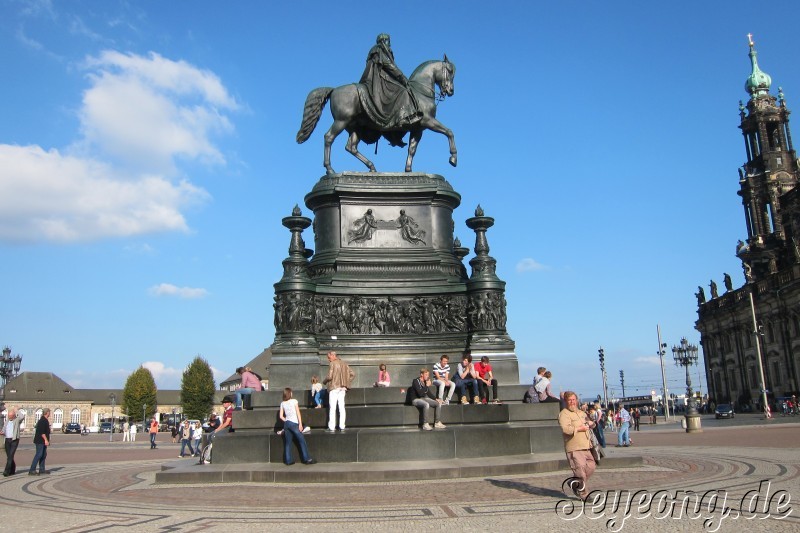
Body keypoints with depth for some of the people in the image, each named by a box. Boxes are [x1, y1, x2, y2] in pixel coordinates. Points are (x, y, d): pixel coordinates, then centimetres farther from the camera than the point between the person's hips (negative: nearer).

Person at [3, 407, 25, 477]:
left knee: (10, 456, -12)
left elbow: (22, 417, -27)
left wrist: (16, 411, -17)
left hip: (14, 440, -6)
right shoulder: (7, 420, 15)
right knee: (9, 456, 9)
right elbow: (4, 429, 18)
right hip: (7, 440, 6)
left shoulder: (17, 420, -4)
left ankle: (6, 471, -13)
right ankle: (12, 470, 21)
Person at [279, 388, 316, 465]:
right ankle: (307, 459, 0)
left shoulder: (282, 403, 9)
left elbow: (281, 416, 6)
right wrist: (300, 424, -6)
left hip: (286, 423, 5)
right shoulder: (294, 401, -2)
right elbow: (298, 413, -5)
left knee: (288, 443, 8)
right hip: (294, 423, -5)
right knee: (302, 441, 1)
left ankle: (288, 460, 6)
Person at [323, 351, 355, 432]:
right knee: (341, 407, 7)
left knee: (332, 408, -5)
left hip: (334, 387, -6)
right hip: (342, 388, 6)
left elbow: (330, 376, -15)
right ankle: (342, 426, 5)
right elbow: (353, 374, 13)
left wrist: (324, 381, 3)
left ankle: (331, 427, -6)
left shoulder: (332, 364, -7)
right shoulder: (344, 364, 13)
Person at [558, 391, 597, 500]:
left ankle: (575, 483, 26)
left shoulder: (581, 412, 19)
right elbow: (566, 429, -26)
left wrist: (590, 423, 7)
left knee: (591, 466, 12)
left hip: (585, 447, 9)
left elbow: (591, 424, 32)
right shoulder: (564, 414, -9)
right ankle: (584, 494, 6)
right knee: (580, 470, -6)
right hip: (574, 448, -8)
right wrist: (580, 428, -16)